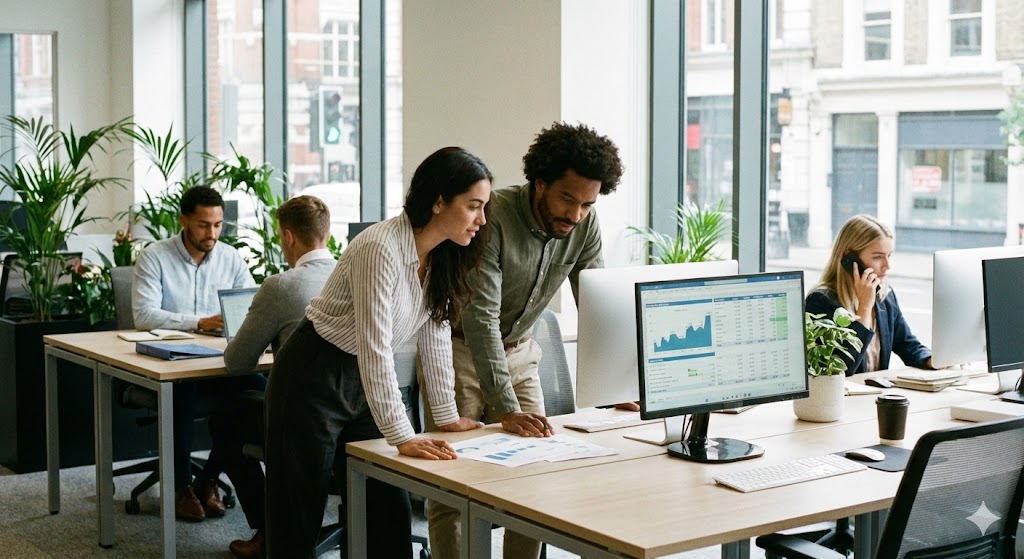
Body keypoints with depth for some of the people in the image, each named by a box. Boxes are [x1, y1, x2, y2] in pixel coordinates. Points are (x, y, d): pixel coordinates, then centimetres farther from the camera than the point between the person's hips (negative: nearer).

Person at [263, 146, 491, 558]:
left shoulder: (443, 255, -2)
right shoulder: (381, 248, -27)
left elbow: (436, 333, 6)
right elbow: (374, 349, -29)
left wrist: (448, 415, 7)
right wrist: (402, 436, -28)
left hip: (362, 383, 8)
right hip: (314, 379, -8)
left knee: (388, 510, 7)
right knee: (301, 514, 3)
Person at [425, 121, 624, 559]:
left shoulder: (585, 224, -11)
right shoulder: (493, 217, -29)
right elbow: (481, 317, -32)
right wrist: (505, 408, -37)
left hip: (518, 350, 5)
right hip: (459, 348, -5)